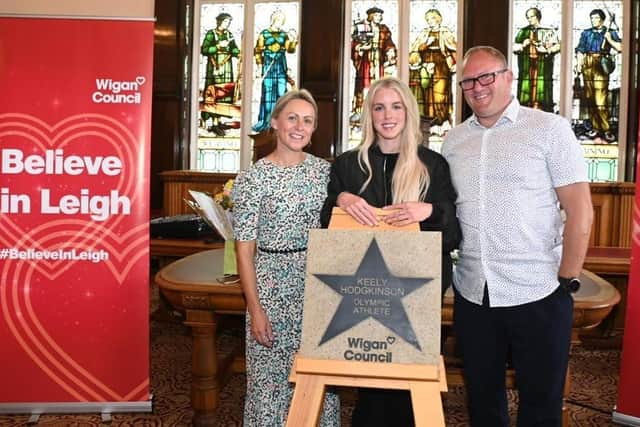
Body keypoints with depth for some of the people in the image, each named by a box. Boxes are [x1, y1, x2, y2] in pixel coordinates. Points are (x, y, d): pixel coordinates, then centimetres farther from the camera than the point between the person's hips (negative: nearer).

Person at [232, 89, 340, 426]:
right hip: (273, 285, -3)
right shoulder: (253, 177, -7)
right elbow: (244, 250, -7)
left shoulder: (324, 170, 4)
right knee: (271, 375, 7)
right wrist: (255, 309, -11)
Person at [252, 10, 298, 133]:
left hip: (281, 65, 2)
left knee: (281, 92, 1)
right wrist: (260, 64, -3)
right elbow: (258, 51, 4)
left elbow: (290, 49, -3)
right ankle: (265, 121, 3)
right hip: (268, 64, -2)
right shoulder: (264, 33, 1)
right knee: (267, 93, -1)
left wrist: (293, 41, -19)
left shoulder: (284, 34, 8)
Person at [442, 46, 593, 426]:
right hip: (472, 295, 4)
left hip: (537, 295, -4)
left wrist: (567, 282, -9)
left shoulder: (549, 128, -4)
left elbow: (580, 211, -6)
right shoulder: (453, 141, 9)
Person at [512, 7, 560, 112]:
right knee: (525, 95, -3)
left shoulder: (548, 31, 7)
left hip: (542, 67, -2)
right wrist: (522, 45, -7)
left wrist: (546, 50, -15)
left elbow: (557, 46, 0)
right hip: (526, 68, 2)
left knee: (542, 95, -8)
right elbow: (514, 47, 11)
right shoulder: (522, 31, 15)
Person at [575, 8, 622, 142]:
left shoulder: (610, 33, 9)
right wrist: (579, 65, 1)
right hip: (587, 67, 4)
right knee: (589, 99, 4)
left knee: (600, 101, -12)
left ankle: (606, 130, -7)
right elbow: (580, 51, 11)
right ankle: (595, 128, 12)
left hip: (601, 67, -3)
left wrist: (610, 40, -12)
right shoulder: (586, 33, 15)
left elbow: (620, 47, 0)